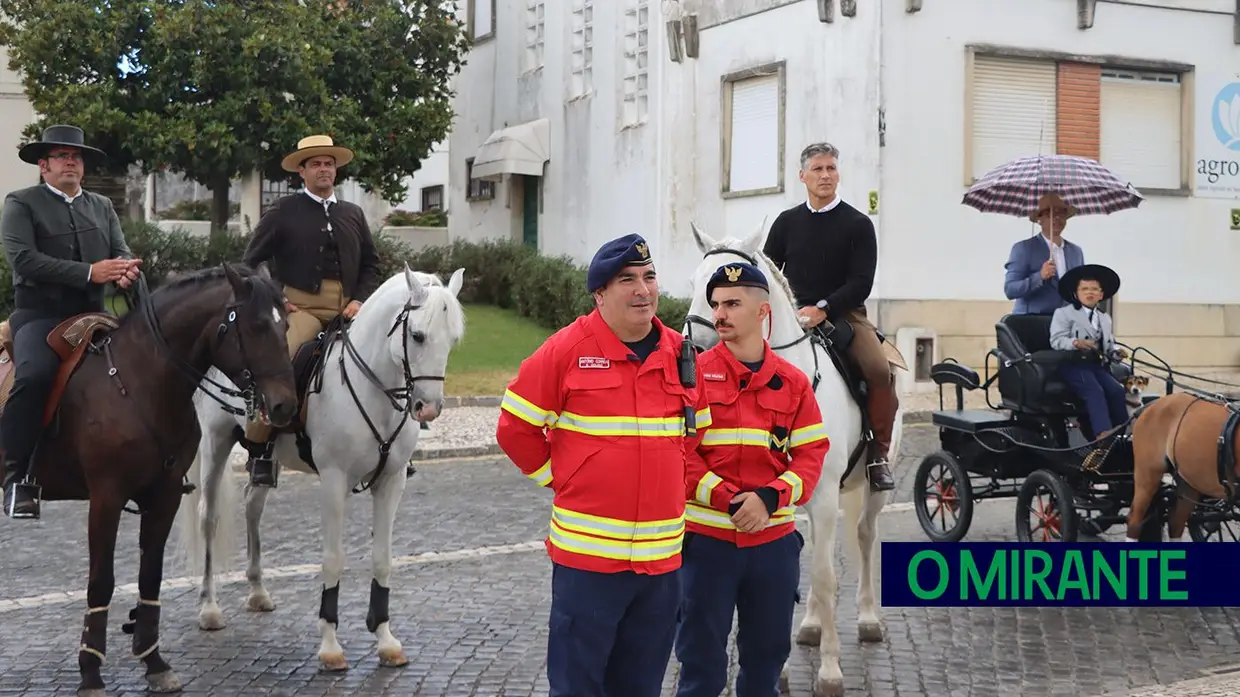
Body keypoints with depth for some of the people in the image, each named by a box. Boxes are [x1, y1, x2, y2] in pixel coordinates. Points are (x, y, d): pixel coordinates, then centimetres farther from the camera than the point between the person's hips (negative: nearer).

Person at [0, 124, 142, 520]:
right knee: (34, 376, -31)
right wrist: (90, 273, -19)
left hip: (92, 314, 5)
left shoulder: (102, 207, 20)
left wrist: (124, 270, -16)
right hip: (40, 313, -5)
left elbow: (121, 251, 11)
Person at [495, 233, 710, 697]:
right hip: (587, 552, -4)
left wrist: (668, 484, 11)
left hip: (662, 552, 4)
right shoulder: (566, 350, -8)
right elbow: (515, 428, -3)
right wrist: (561, 478, -2)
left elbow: (696, 431, 20)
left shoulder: (681, 355, 5)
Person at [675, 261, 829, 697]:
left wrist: (768, 498, -17)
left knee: (768, 653, 15)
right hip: (706, 538, -2)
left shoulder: (793, 382, 3)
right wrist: (727, 500, -19)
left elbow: (811, 456, 1)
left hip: (774, 539, 2)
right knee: (702, 657, 6)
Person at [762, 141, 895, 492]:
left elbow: (861, 282, -6)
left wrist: (823, 309, -19)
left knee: (880, 370, -27)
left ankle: (878, 453, -10)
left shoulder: (858, 224, 3)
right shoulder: (787, 222, 12)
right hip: (794, 316, 3)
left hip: (844, 314, -2)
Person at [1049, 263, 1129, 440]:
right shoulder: (1064, 313, 4)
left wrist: (1116, 351, -1)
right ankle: (1104, 434, -40)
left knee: (1116, 390, -19)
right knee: (1095, 391, -29)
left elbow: (1109, 345, 22)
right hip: (1073, 363, -6)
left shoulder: (1105, 318, 23)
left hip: (1097, 364, 6)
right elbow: (1056, 340, -8)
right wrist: (1076, 343, -26)